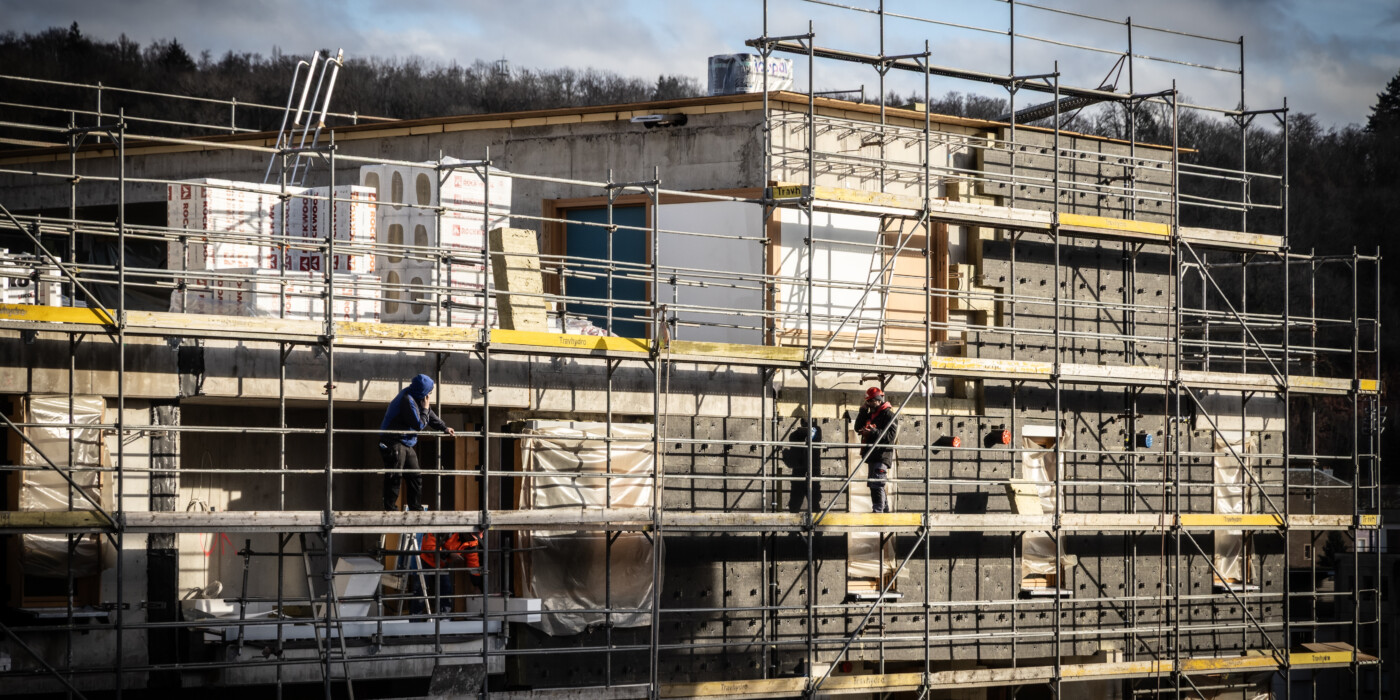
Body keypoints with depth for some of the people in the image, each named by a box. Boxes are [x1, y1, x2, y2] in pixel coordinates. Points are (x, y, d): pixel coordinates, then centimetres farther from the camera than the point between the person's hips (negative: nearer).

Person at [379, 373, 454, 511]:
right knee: (394, 478, -9)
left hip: (406, 445, 10)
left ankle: (416, 509, 15)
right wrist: (425, 408, -7)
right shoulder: (407, 400, -21)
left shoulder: (416, 398, 10)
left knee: (415, 477, 10)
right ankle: (390, 509, -6)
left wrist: (444, 428, 20)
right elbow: (419, 424, -19)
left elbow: (431, 416, 25)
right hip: (394, 443, -10)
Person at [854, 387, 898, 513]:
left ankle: (878, 510, -20)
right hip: (872, 455, 10)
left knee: (876, 485, -17)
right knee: (874, 485, 15)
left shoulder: (889, 414, -7)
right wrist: (863, 412, 8)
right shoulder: (870, 414, 22)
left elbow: (890, 436, -17)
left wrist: (873, 432, -28)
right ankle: (885, 510, 23)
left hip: (882, 455, -10)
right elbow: (858, 428, 17)